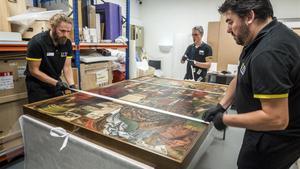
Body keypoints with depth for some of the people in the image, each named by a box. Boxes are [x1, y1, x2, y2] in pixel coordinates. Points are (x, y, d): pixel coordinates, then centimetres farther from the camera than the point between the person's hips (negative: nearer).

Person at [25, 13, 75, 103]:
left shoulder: (67, 43, -7)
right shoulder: (37, 42, -21)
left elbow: (67, 67, -3)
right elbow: (34, 70, -17)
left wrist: (71, 85, -18)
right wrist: (56, 83, -22)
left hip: (56, 83, 5)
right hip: (37, 85, -4)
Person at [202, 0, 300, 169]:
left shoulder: (268, 52, -33)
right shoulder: (264, 37, 0)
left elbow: (276, 119, -34)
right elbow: (241, 78, 8)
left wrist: (225, 119, -22)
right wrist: (221, 106, 1)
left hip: (275, 137, -9)